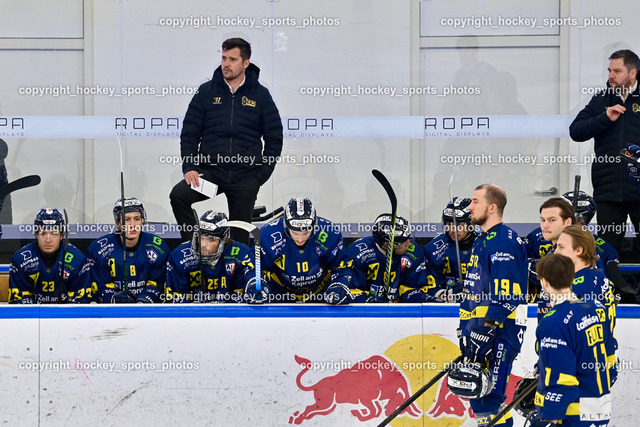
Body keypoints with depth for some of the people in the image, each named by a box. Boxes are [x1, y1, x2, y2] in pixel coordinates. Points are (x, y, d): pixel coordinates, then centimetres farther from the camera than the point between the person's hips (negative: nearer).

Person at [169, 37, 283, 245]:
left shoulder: (260, 95, 5)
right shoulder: (206, 92, 7)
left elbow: (274, 138, 8)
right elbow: (189, 133, 8)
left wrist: (261, 175, -1)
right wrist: (189, 167, -7)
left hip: (245, 176, 0)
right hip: (210, 171, 0)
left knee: (240, 235, 3)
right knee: (178, 195, -27)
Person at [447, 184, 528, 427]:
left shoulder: (504, 241, -14)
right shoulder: (482, 241, 19)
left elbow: (504, 298, -22)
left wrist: (484, 333, -25)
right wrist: (465, 331, 23)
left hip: (500, 331, -10)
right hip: (479, 328, 10)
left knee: (489, 394, -14)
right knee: (477, 392, 13)